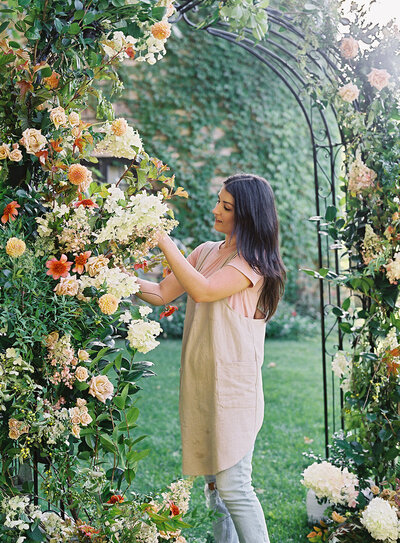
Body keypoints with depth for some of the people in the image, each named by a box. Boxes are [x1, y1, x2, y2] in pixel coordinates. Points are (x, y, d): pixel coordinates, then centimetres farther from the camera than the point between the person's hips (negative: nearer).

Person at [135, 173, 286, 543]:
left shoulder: (254, 262, -9)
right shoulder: (206, 252, 13)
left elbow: (202, 290, -22)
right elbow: (163, 294, 11)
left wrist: (163, 238, -19)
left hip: (233, 385, -7)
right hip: (200, 383, 7)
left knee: (233, 486, -7)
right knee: (214, 484, 13)